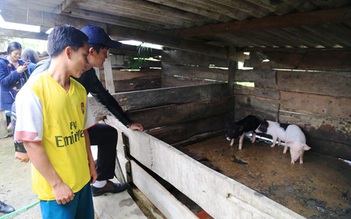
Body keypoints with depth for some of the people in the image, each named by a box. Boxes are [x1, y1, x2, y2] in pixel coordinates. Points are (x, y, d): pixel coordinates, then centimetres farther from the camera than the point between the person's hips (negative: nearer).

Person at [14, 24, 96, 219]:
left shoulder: (79, 90, 2)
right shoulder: (33, 92, -18)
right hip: (55, 187, -6)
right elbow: (32, 144, -17)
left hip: (82, 178, 6)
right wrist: (57, 183, -14)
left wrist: (91, 164, 13)